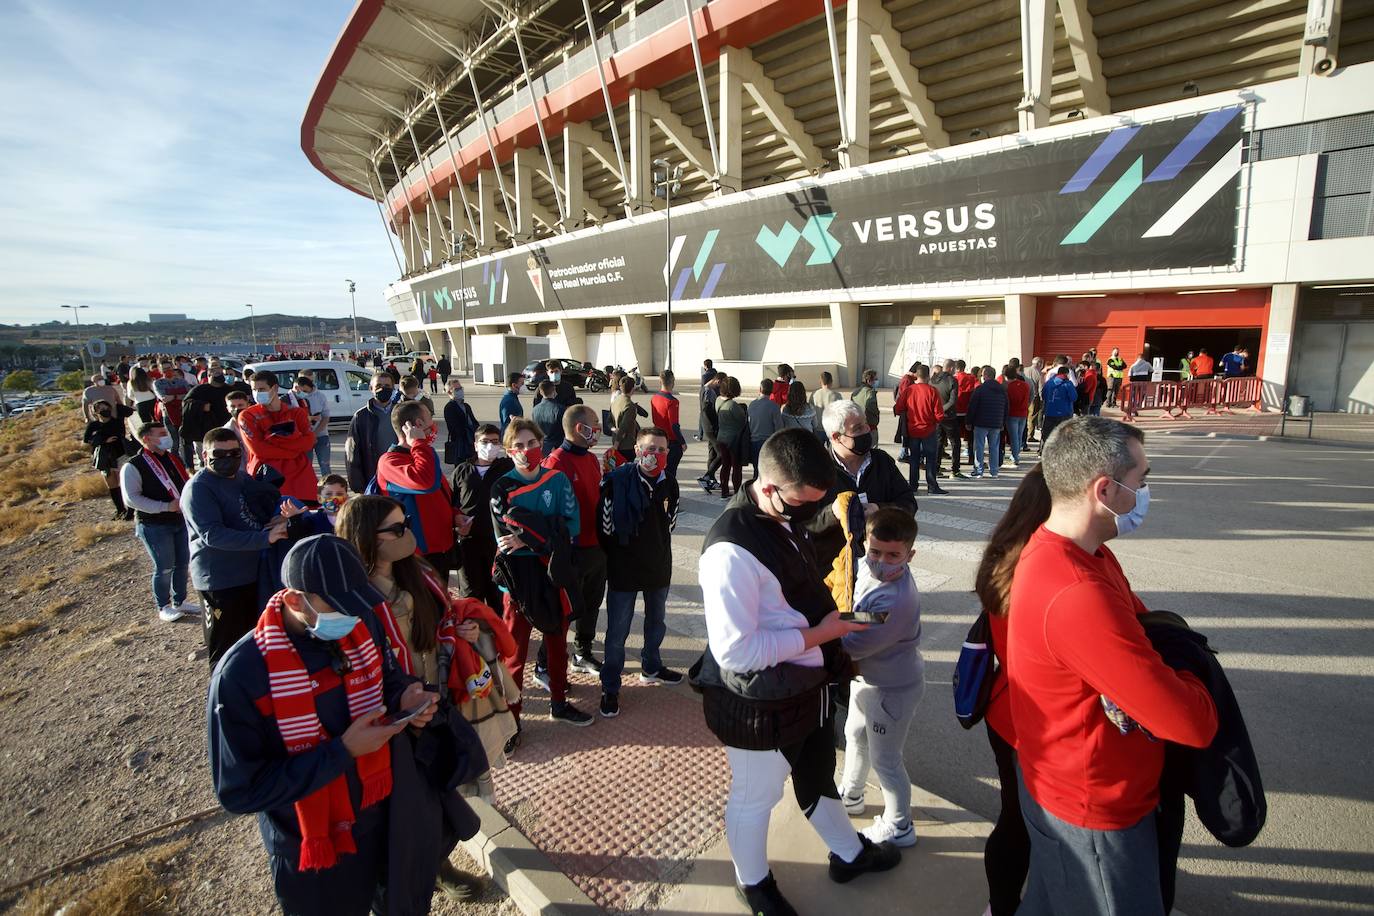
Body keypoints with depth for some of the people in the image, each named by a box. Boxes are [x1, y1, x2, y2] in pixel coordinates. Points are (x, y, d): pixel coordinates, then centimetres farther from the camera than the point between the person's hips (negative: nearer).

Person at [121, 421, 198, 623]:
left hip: (181, 520, 7)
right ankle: (164, 607, 20)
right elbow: (131, 499, -17)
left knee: (183, 562, 15)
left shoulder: (173, 458, 8)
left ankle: (180, 601, 31)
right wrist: (166, 506, -21)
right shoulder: (133, 466, -13)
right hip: (155, 526, -6)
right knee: (164, 567, 2)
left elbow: (186, 482, 19)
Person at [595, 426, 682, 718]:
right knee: (617, 630, 2)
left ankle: (651, 667, 44)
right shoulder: (616, 481, -18)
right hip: (624, 568, -5)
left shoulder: (669, 484, -2)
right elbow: (604, 525, -10)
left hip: (659, 565, 5)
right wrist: (616, 556, -1)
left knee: (656, 621, 21)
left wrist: (658, 549, 13)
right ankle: (610, 687, 18)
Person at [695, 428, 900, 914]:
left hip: (807, 687, 8)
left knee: (818, 776, 31)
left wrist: (831, 618, 1)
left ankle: (849, 853, 58)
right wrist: (818, 634, -25)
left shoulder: (786, 516, -5)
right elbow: (735, 652, -31)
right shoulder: (732, 550, -34)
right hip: (761, 706, -8)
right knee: (755, 797, 20)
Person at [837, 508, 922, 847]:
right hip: (866, 676, 9)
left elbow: (854, 646, -32)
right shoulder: (869, 566, -13)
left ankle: (898, 828, 37)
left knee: (884, 759, 11)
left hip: (892, 688, -9)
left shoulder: (897, 601, -38)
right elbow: (857, 614, 8)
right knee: (854, 734, 28)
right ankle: (850, 795, 54)